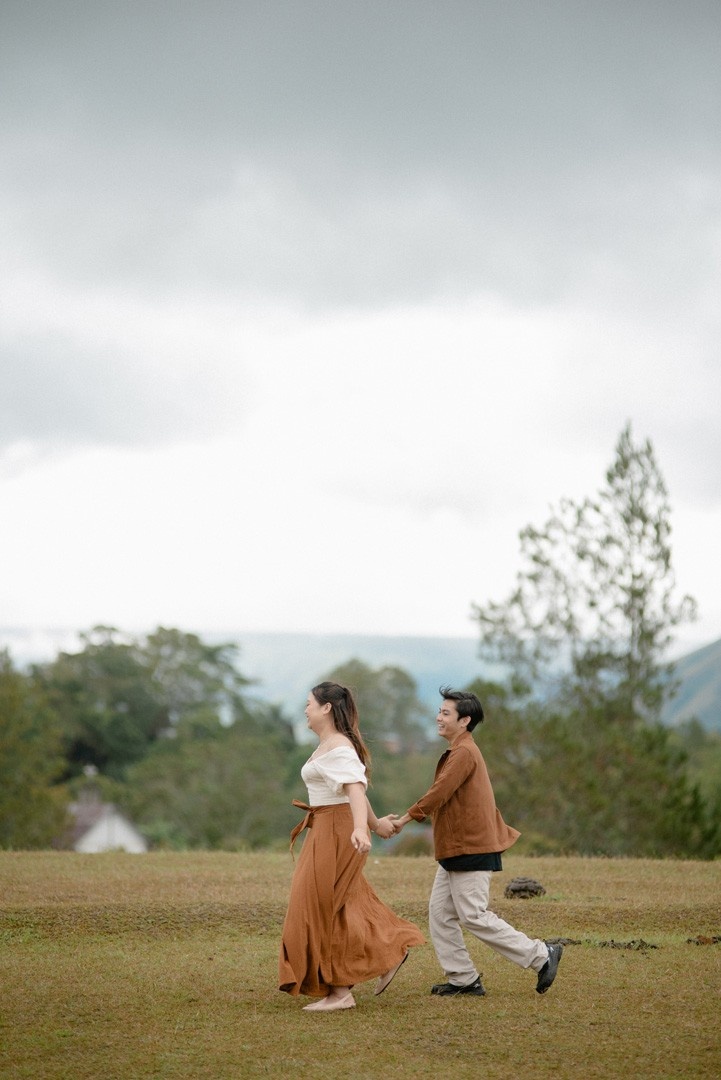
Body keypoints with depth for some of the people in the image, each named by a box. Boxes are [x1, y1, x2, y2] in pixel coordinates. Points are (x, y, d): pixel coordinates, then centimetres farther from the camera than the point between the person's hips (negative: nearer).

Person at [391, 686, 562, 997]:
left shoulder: (465, 753, -16)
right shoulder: (457, 752, 17)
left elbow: (439, 793, -20)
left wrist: (407, 818, -15)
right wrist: (407, 817, 15)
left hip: (472, 849, -10)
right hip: (455, 848, 10)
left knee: (474, 916, -9)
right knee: (440, 913, 7)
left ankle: (541, 955, -1)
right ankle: (463, 979, 10)